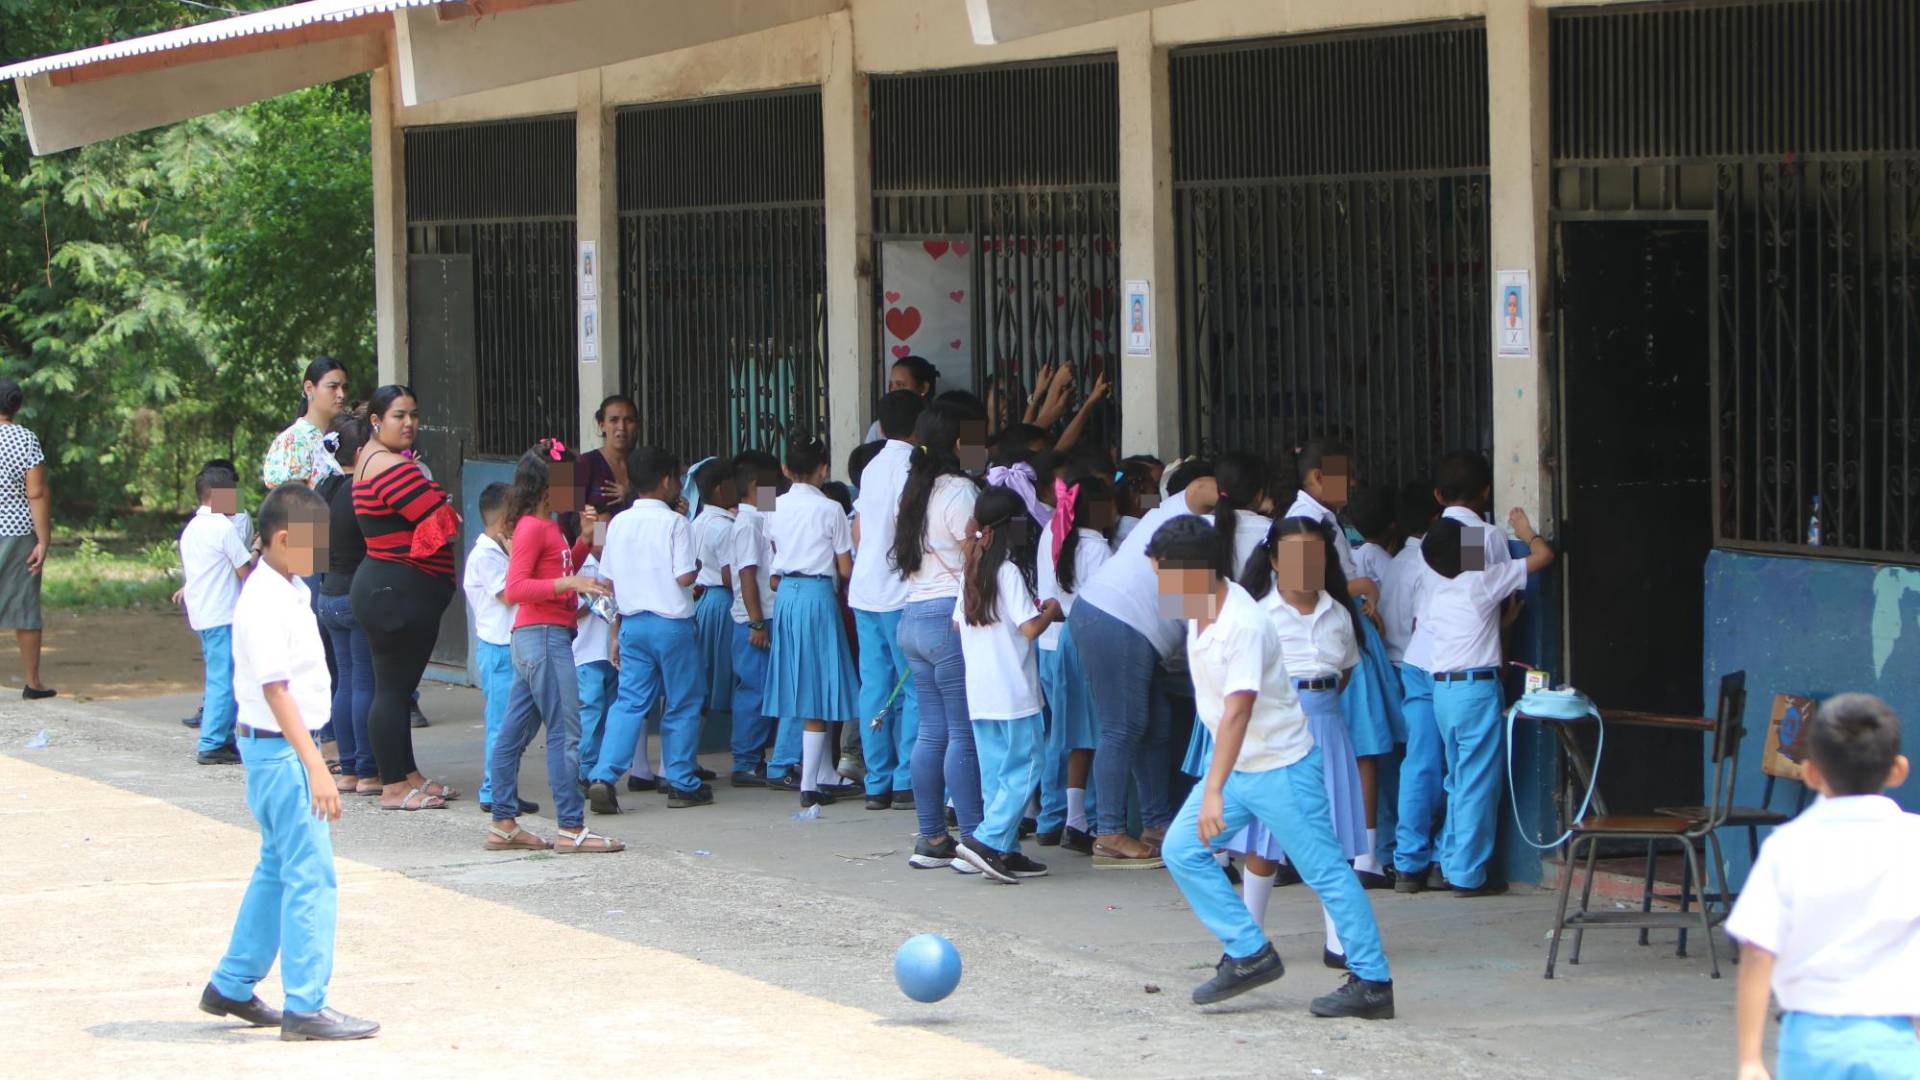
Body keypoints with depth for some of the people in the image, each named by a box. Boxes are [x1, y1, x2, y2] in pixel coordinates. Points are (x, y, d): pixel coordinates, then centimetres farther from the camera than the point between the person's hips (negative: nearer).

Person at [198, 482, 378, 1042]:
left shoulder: (291, 591, 11)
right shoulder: (265, 602, -20)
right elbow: (275, 690, -25)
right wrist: (315, 766, -29)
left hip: (286, 747, 11)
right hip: (279, 749, -11)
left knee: (278, 869, 19)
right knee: (310, 876, -8)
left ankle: (232, 987, 29)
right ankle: (304, 1007, -4)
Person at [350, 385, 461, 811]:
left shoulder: (371, 458, 16)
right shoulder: (392, 467, -17)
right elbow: (444, 521, -19)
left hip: (383, 584, 11)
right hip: (399, 590, -11)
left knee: (399, 685, 15)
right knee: (393, 687, -6)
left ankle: (407, 775, 23)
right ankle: (394, 787, -3)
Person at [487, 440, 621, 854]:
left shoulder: (549, 527, 17)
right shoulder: (532, 527, -12)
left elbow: (562, 572, 32)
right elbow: (515, 587, -21)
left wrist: (584, 539, 17)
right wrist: (570, 583, -28)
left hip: (549, 636, 10)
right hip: (543, 635, -10)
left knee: (514, 733, 11)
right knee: (565, 733, -10)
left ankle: (504, 823, 15)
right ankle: (571, 828, -11)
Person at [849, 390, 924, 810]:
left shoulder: (872, 468, 15)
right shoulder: (909, 466, -9)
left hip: (865, 590, 8)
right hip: (899, 592, -8)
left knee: (875, 687, 7)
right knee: (914, 689, -3)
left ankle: (877, 783, 8)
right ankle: (907, 781, -6)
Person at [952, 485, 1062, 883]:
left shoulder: (972, 570, 10)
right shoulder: (1009, 571, -13)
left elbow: (959, 622, 18)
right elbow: (1029, 628, -17)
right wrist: (1049, 611, 3)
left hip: (979, 692, 8)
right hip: (1013, 692, -8)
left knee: (995, 772, 11)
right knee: (1024, 768, -2)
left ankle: (1005, 851, 13)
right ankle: (987, 841, -12)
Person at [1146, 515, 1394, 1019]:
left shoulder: (1244, 626, -28)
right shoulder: (1200, 609, 1)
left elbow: (1238, 711, -35)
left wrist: (1214, 792, -42)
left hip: (1282, 766, -9)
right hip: (1236, 766, 9)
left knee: (1326, 872, -3)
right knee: (1181, 850, 2)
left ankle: (1373, 982, 4)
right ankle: (1250, 954, 9)